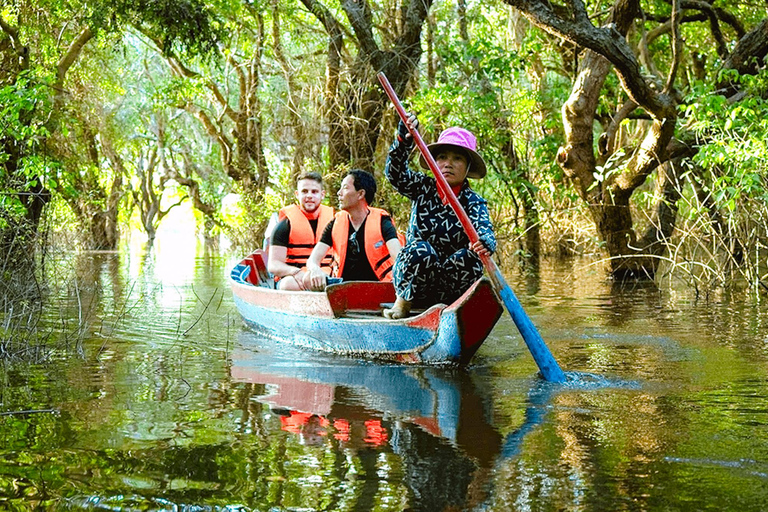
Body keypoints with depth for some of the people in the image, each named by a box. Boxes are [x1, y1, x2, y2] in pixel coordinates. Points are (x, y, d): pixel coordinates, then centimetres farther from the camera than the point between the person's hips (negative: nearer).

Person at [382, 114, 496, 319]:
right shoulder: (423, 188, 3)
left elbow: (484, 229, -22)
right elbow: (395, 174, -14)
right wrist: (404, 140, -31)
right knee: (422, 250, -32)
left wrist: (484, 243, -48)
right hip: (411, 275, 1)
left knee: (471, 257, -30)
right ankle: (404, 302, -9)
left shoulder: (473, 202, -3)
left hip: (450, 284, 0)